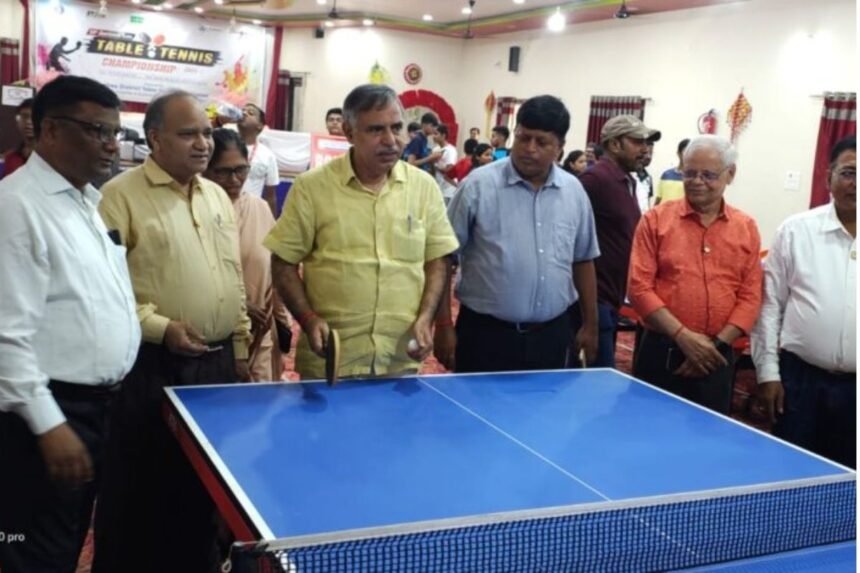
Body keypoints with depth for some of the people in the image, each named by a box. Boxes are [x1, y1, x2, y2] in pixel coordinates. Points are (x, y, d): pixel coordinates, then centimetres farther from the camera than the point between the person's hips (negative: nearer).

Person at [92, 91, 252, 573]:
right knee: (139, 488, 7)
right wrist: (159, 327, -20)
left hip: (218, 363, 6)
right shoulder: (122, 194, -9)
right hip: (151, 366, -6)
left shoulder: (218, 196, 12)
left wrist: (240, 348, 13)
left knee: (205, 484, 18)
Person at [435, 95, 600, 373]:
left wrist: (590, 324, 15)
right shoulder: (479, 185, -8)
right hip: (486, 332, -4)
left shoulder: (573, 191, 5)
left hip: (551, 334, 4)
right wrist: (444, 326, -8)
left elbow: (583, 260, 14)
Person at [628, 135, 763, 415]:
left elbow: (751, 296, 3)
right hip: (662, 351, -2)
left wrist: (717, 345, -8)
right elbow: (639, 287, -7)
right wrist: (683, 336, -14)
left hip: (716, 359, 2)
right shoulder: (657, 219, 0)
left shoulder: (746, 228, 6)